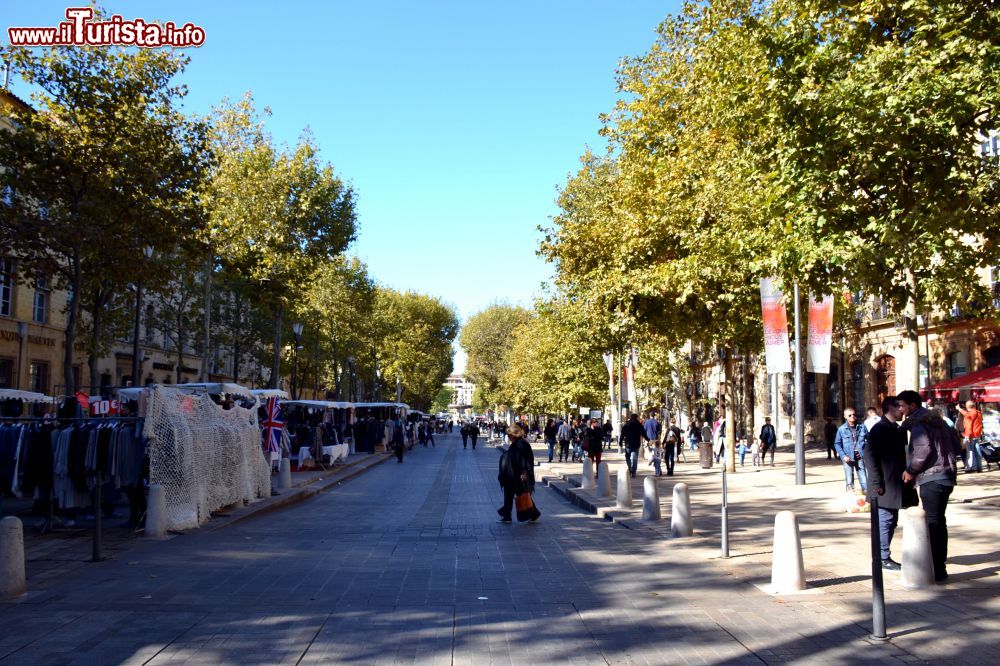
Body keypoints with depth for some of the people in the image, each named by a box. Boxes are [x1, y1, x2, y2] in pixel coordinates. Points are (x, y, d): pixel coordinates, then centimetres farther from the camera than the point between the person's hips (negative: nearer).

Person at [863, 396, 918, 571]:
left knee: (891, 521, 13)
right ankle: (883, 558, 4)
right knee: (885, 521, -3)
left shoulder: (897, 429, 15)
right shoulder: (879, 429, -12)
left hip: (896, 486, 9)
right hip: (885, 487, -9)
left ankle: (884, 556, 21)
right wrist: (877, 483, -20)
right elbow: (869, 456, -18)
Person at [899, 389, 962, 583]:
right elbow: (957, 446, 18)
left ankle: (938, 571, -6)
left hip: (931, 479, -9)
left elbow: (923, 449, -23)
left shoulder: (917, 423, -10)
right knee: (939, 522, 17)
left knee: (933, 523, -6)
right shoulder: (936, 419, 18)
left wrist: (911, 470, -13)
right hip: (947, 476, 9)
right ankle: (940, 565, 24)